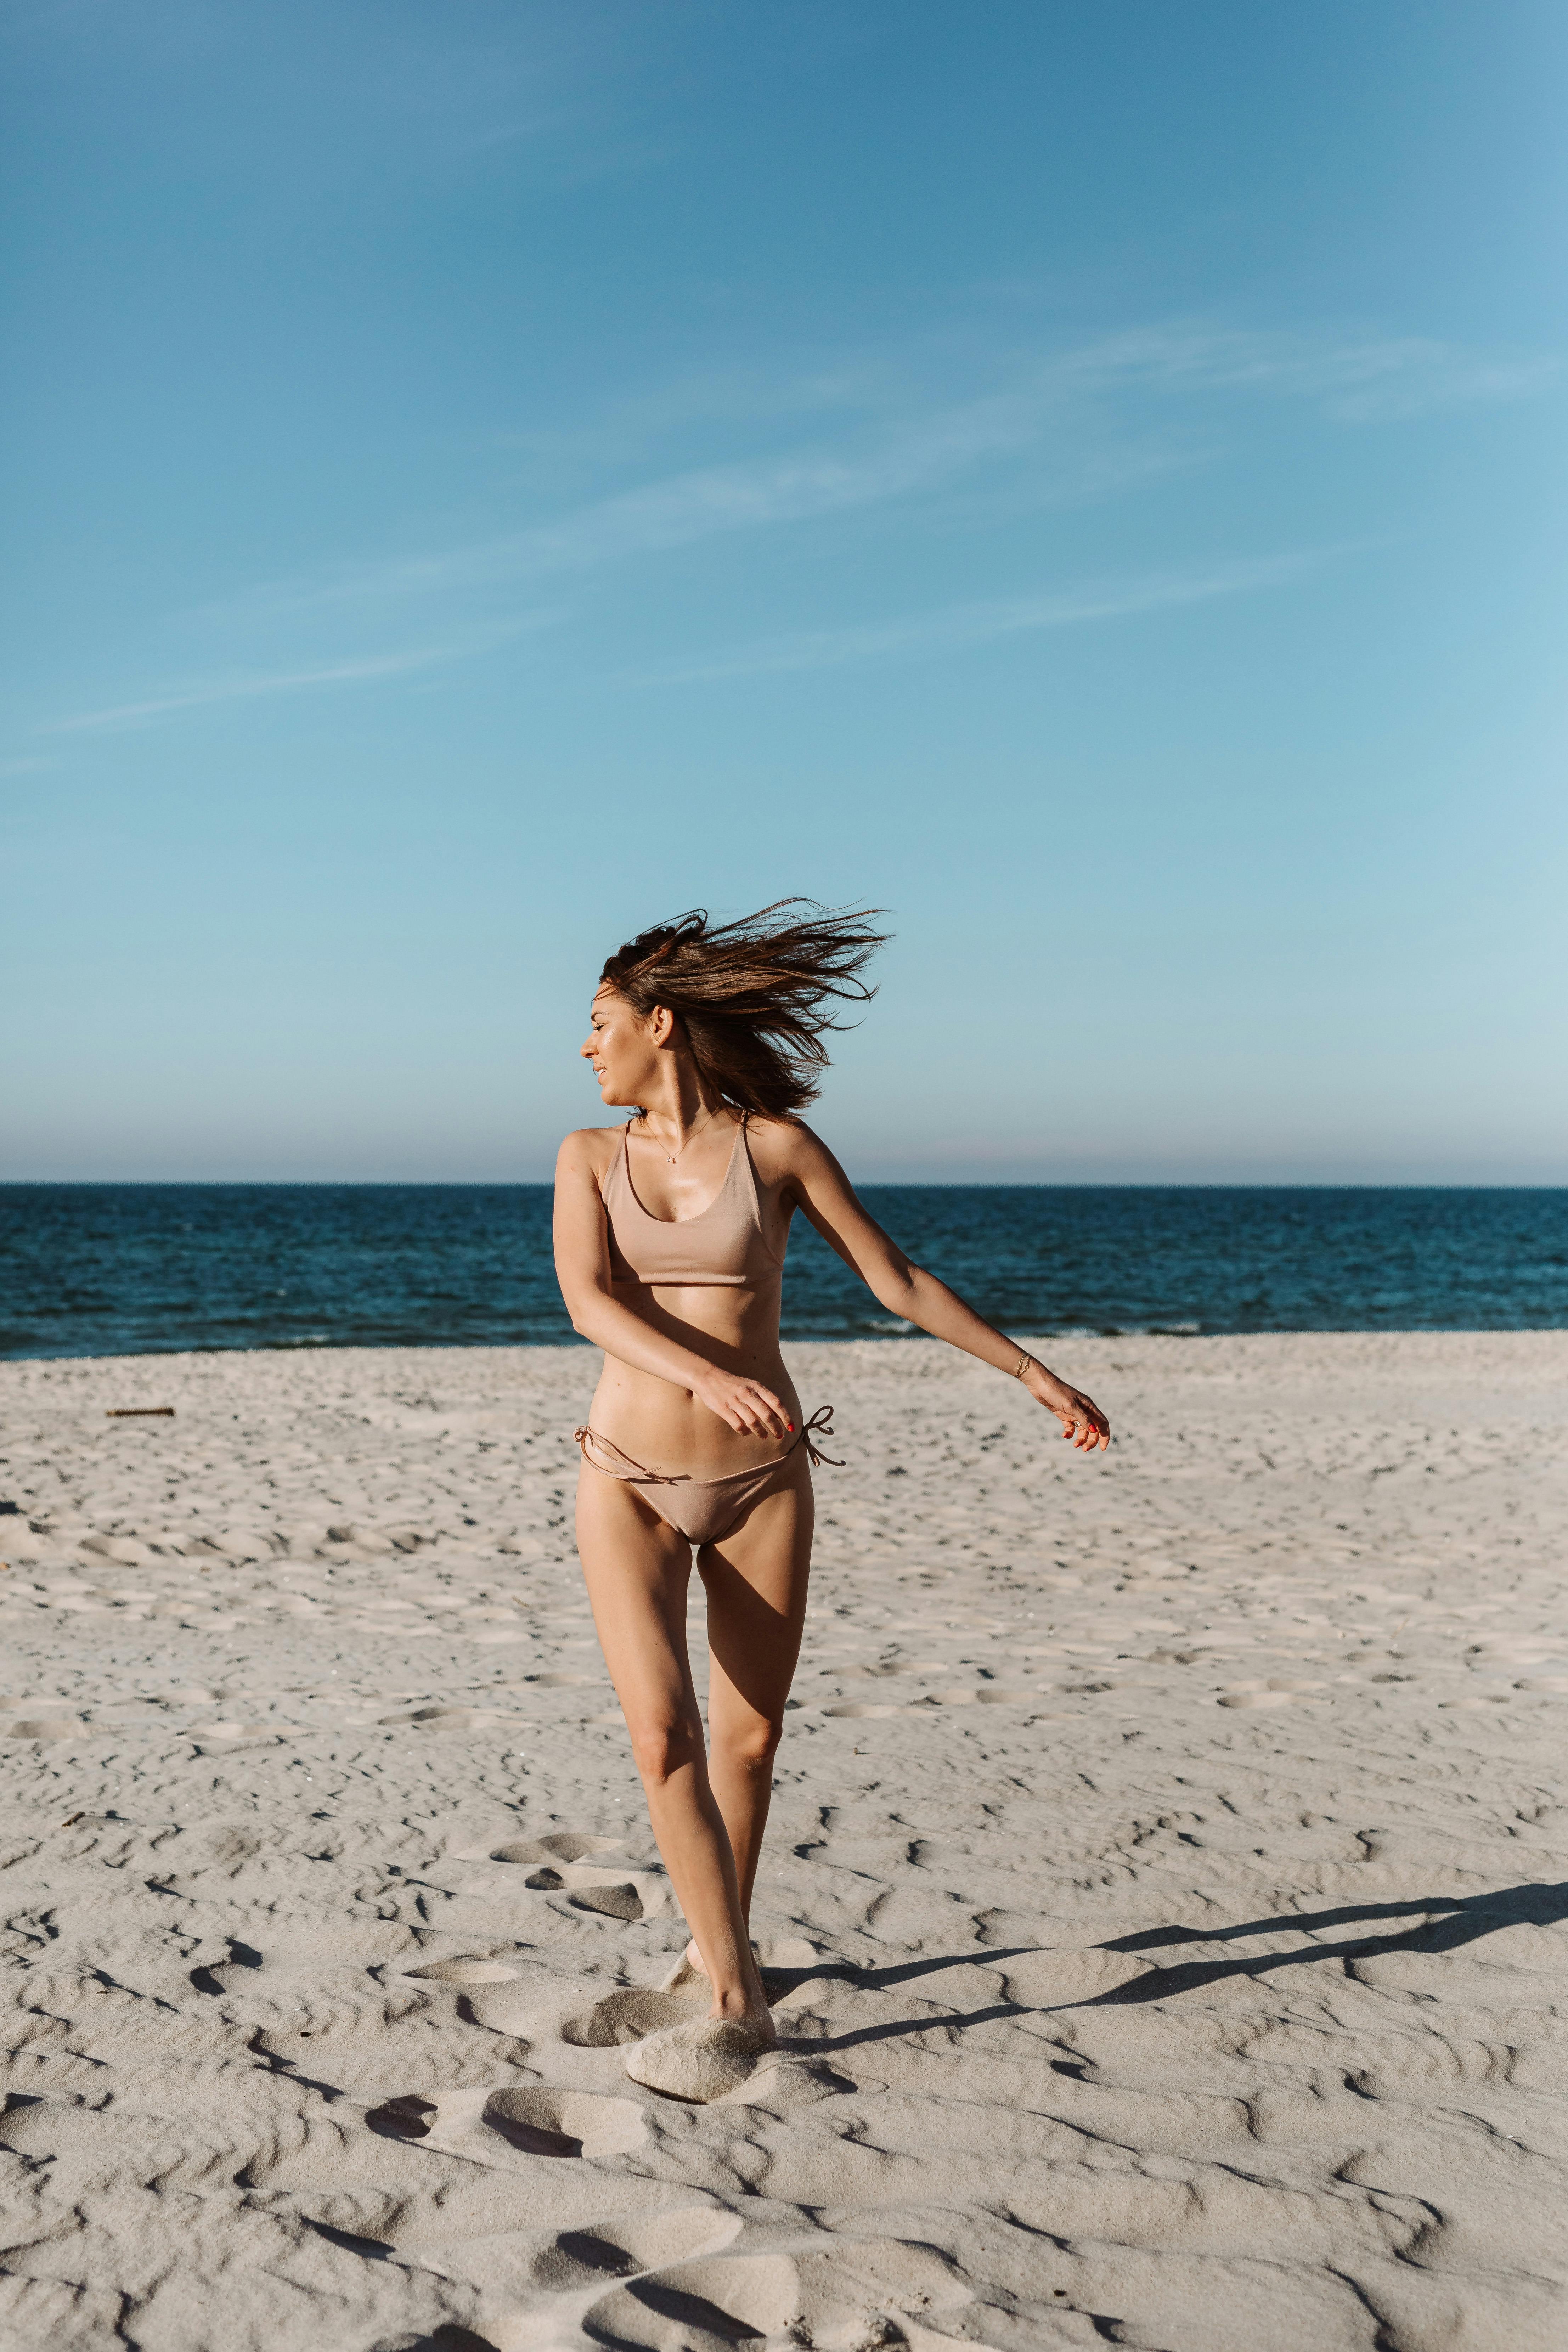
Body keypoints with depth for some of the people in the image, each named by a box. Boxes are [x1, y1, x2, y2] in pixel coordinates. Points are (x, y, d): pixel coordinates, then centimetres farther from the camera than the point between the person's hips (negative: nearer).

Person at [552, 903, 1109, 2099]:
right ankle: (739, 2001, -6)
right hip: (631, 1479, 0)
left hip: (763, 1478, 0)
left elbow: (897, 1280, 3)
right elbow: (587, 1301, -15)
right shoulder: (590, 1156, 2)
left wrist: (1035, 1374, 3)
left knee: (750, 1734, 8)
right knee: (663, 1734, -13)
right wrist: (706, 1378, -32)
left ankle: (721, 1946, 32)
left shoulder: (778, 1144, -3)